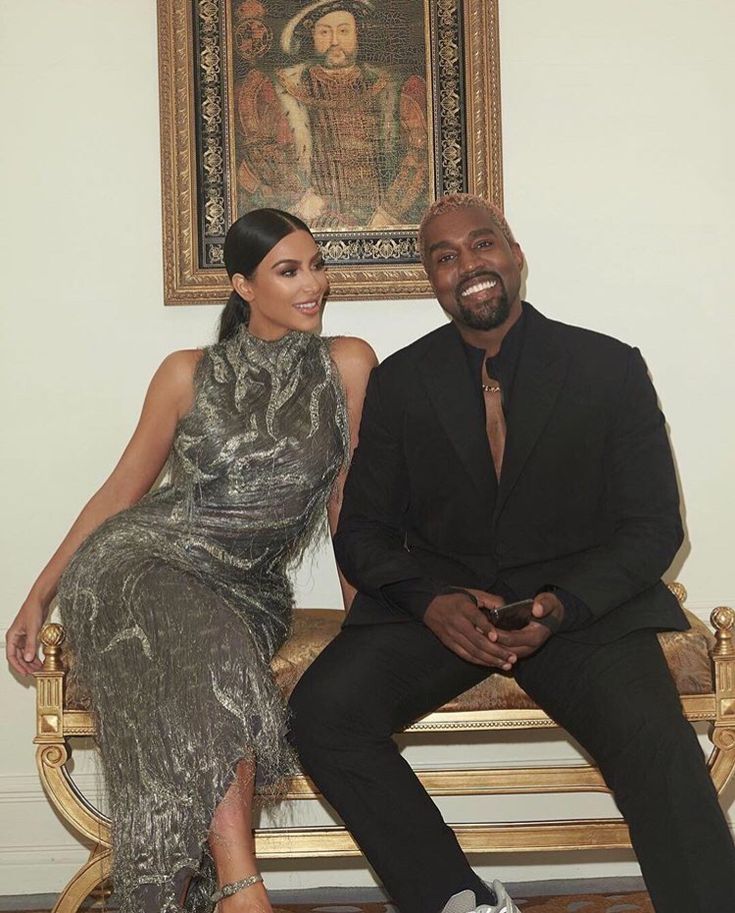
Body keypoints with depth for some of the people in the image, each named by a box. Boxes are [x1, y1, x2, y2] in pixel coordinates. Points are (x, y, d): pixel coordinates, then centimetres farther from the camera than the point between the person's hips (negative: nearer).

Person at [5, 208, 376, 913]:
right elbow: (120, 492, 11)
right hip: (134, 565, -1)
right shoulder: (188, 375, 5)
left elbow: (348, 499, 8)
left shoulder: (346, 366, 5)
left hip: (246, 592, 1)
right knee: (216, 672, -35)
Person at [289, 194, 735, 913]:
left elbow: (653, 525, 2)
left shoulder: (611, 369, 4)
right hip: (438, 600, 2)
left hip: (582, 603, -2)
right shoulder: (399, 382, 8)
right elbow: (361, 530, 8)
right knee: (323, 710, -25)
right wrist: (433, 602, -14)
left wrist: (560, 605, -17)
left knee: (658, 747, -31)